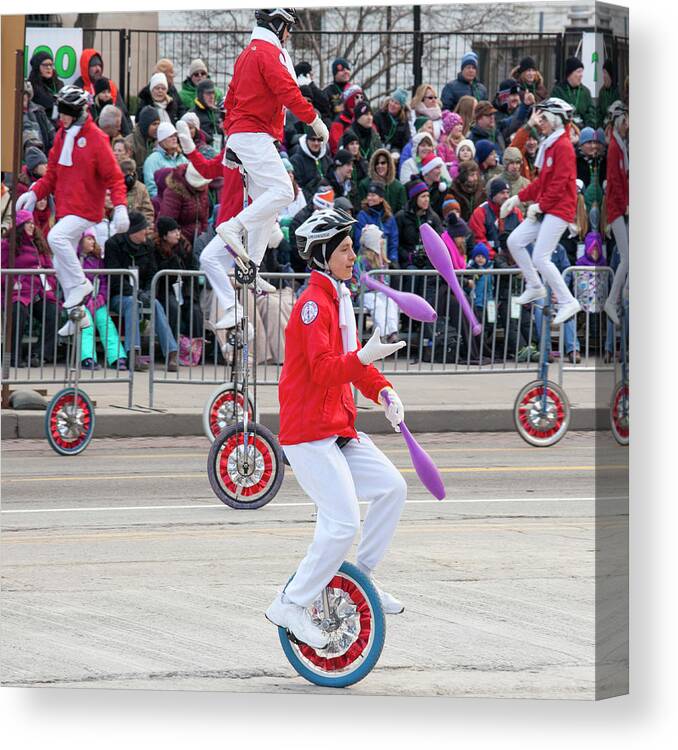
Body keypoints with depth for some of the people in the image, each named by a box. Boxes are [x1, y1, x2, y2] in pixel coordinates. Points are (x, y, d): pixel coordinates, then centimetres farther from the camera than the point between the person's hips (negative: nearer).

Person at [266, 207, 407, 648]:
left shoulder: (339, 299, 17)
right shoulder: (313, 303, -15)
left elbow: (351, 357, 24)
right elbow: (323, 370, -24)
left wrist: (382, 390, 7)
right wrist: (363, 358, -38)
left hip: (339, 427, 10)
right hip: (310, 433, -10)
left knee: (392, 487, 5)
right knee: (343, 523, -15)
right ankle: (292, 605, -5)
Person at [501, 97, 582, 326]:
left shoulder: (563, 147, -14)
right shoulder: (549, 145, 17)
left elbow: (559, 183, -19)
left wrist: (540, 205, -15)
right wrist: (518, 198, 15)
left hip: (559, 208, -10)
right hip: (545, 209, 10)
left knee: (540, 258, -14)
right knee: (515, 241, 5)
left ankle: (568, 302, -8)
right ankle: (534, 286, 16)